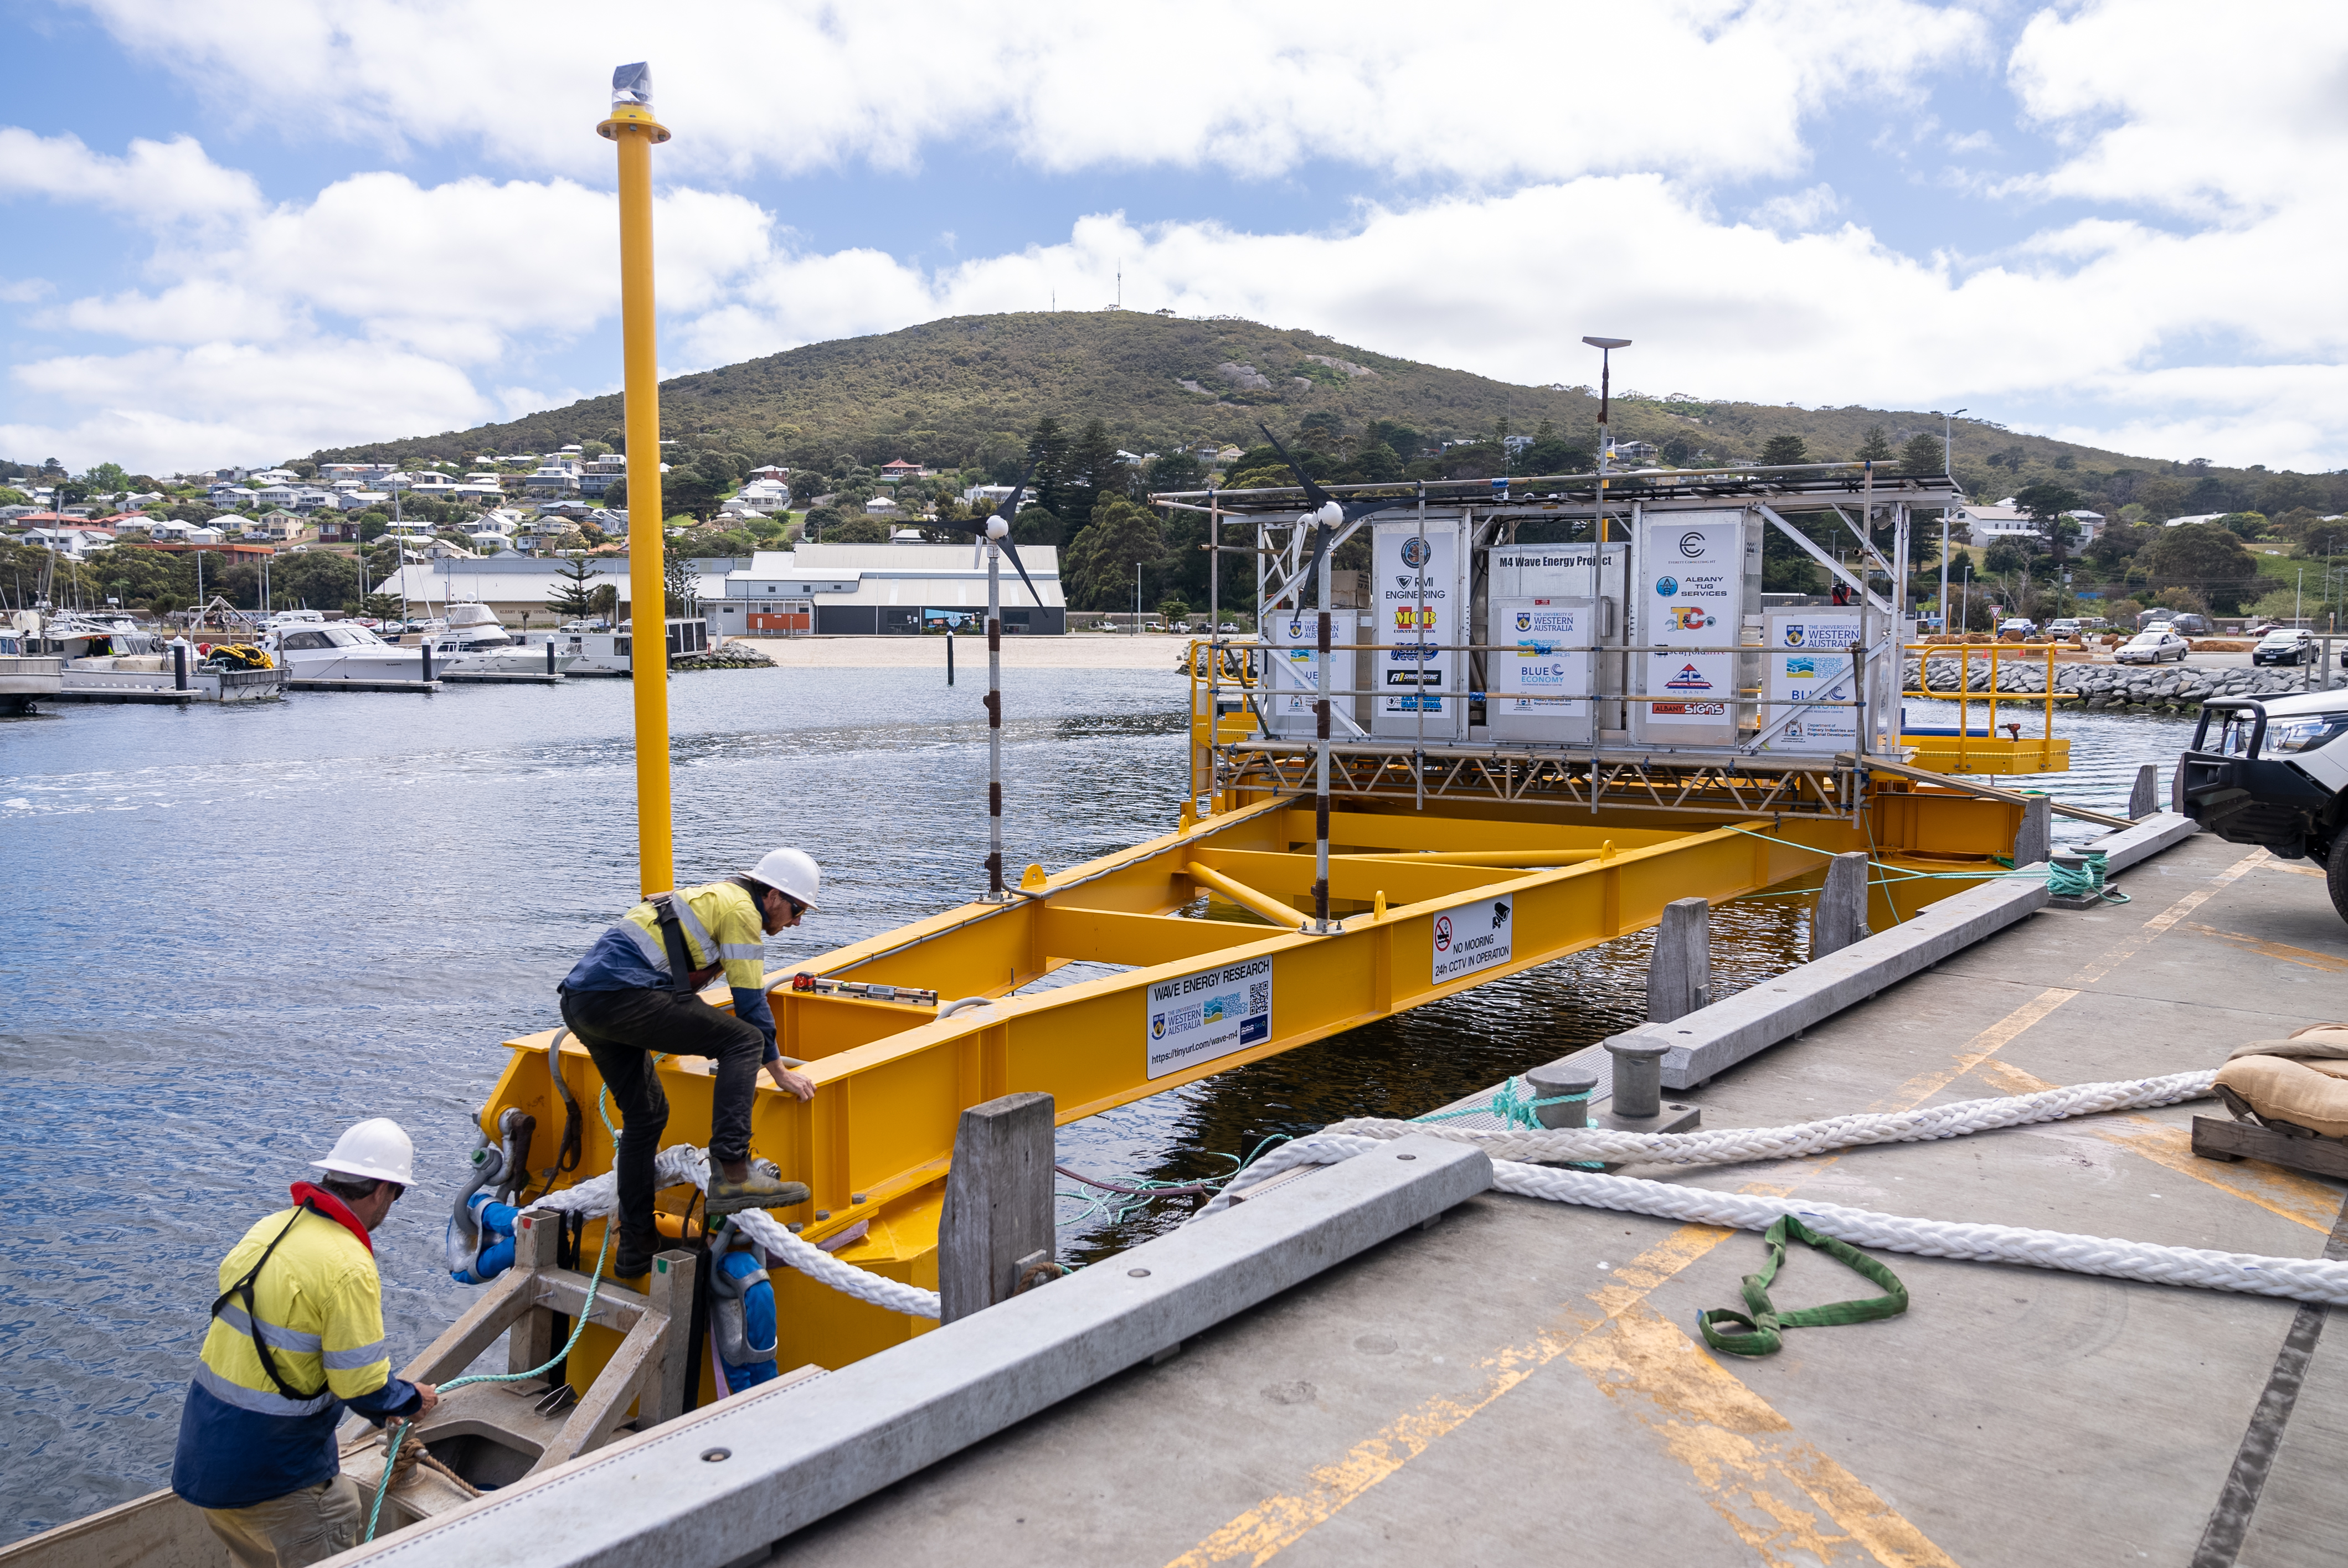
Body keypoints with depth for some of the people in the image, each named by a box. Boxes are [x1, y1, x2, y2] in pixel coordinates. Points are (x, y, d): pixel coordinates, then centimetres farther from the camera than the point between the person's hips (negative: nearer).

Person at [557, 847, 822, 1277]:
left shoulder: (712, 898, 29)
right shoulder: (741, 908, 0)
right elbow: (750, 1003, -2)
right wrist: (780, 1072, 6)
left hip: (579, 1000, 10)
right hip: (621, 994, -10)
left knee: (646, 1113, 20)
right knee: (744, 1040, -11)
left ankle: (635, 1246, 24)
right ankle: (731, 1175, -21)